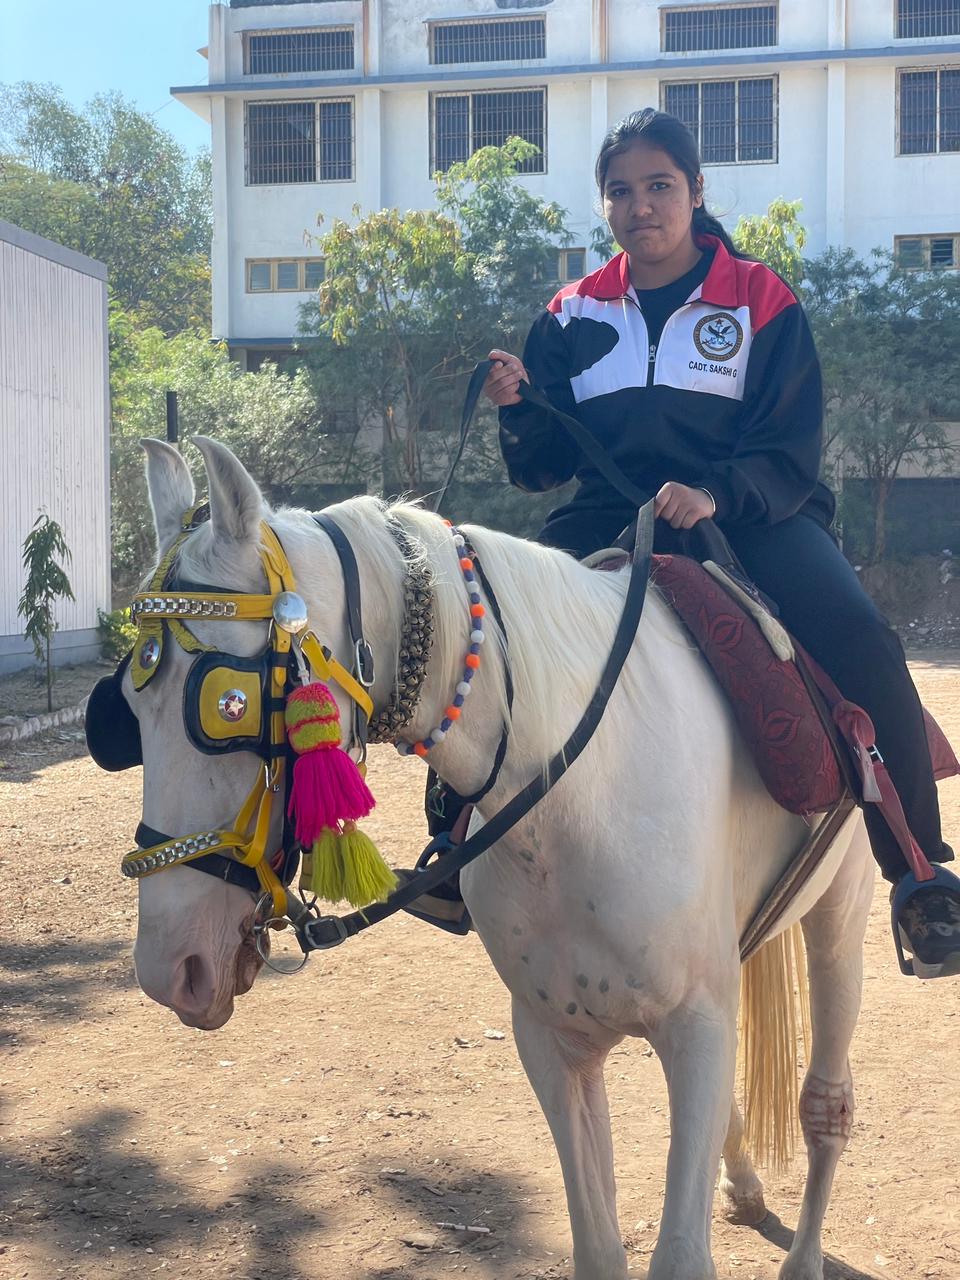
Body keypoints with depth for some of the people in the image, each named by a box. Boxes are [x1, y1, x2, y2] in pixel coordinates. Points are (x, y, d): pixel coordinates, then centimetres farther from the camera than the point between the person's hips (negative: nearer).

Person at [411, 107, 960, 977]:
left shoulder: (761, 300, 3)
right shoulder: (574, 316, 12)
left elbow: (793, 453, -5)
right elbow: (542, 467, 12)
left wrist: (715, 494, -24)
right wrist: (520, 410, -10)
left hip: (752, 511, -3)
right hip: (615, 517, 3)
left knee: (859, 641, -29)